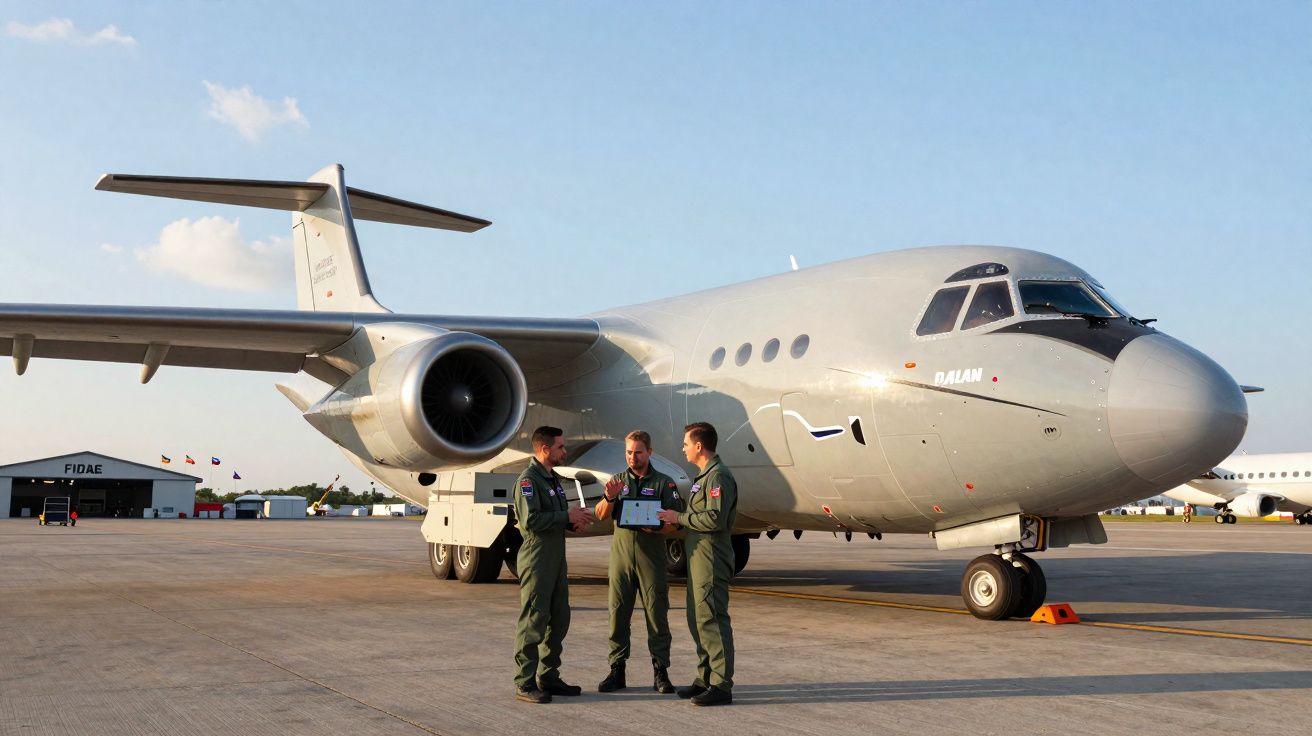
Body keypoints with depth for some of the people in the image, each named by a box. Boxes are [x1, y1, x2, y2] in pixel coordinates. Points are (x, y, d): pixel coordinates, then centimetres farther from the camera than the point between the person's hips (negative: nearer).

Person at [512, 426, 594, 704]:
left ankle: (548, 677, 22)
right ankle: (525, 683, -2)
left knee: (558, 619, 13)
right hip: (536, 559, -9)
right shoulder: (528, 480, -12)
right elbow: (531, 520, -23)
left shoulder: (554, 479, 17)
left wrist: (575, 521, 4)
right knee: (533, 621, -6)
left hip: (556, 558, 9)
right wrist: (567, 516, -17)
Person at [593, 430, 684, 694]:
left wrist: (657, 528, -22)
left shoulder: (664, 483, 5)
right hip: (621, 554, 3)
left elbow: (675, 522, -1)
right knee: (618, 613, 2)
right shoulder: (618, 481, 14)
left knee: (657, 613, -3)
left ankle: (661, 672, 2)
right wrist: (609, 498, -16)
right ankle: (617, 670, 9)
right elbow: (602, 515, 5)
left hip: (651, 556, -2)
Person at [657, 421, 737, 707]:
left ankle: (722, 685, -7)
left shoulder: (718, 476, -13)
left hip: (712, 558, -11)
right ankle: (706, 679, 21)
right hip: (698, 557, 11)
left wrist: (679, 518, -15)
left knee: (712, 619, -9)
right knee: (697, 619, 14)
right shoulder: (703, 476, 19)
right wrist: (676, 521, 10)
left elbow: (715, 519, -23)